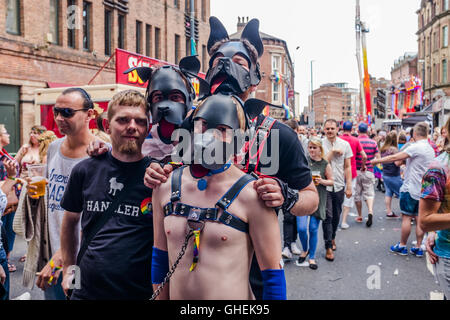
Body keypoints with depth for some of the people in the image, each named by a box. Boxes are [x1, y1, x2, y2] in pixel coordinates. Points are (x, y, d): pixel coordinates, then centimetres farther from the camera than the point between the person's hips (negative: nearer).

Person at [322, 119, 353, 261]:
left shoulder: (345, 144, 3)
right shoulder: (320, 144, -4)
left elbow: (347, 167, 5)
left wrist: (349, 186, 1)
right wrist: (332, 152, -16)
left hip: (339, 186, 3)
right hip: (325, 186, -3)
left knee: (336, 215, 15)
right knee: (327, 216, -5)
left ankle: (332, 237, 38)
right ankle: (328, 247, 2)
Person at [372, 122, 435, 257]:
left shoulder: (416, 147, -17)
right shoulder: (430, 149, 11)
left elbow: (394, 158, -19)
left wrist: (376, 161, -10)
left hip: (411, 188, -8)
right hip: (423, 189, 8)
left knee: (406, 217, 1)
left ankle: (402, 246, 9)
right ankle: (418, 248, 13)